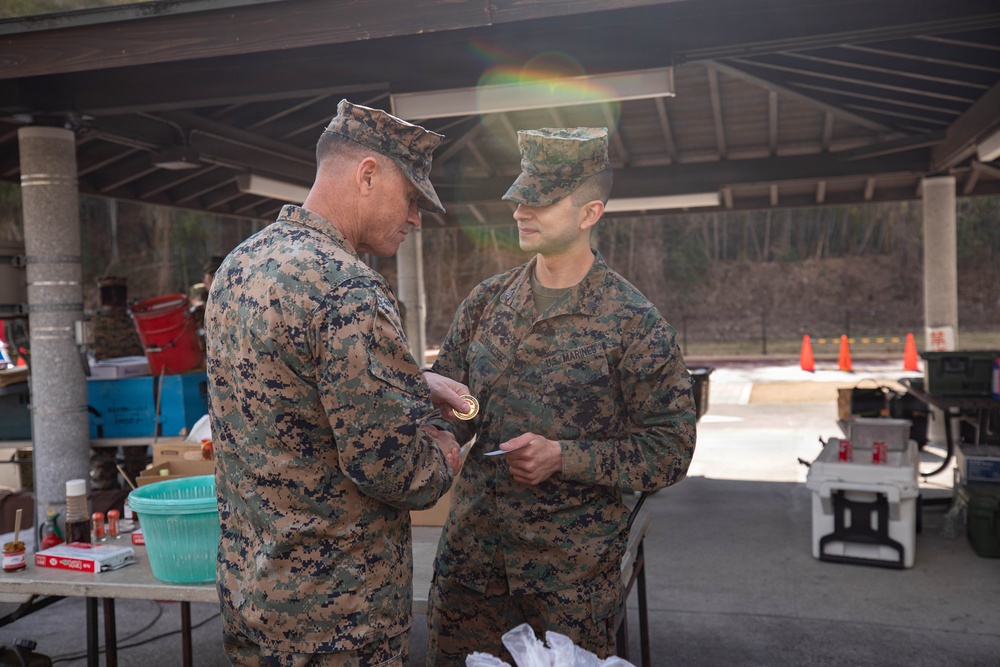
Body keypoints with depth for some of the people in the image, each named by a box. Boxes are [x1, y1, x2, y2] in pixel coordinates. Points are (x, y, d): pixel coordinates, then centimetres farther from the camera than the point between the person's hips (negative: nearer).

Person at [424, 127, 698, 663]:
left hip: (572, 565, -4)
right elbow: (444, 399, 9)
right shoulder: (487, 300, 4)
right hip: (470, 547, 5)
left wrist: (563, 457, -20)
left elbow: (669, 449, -10)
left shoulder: (635, 324, -11)